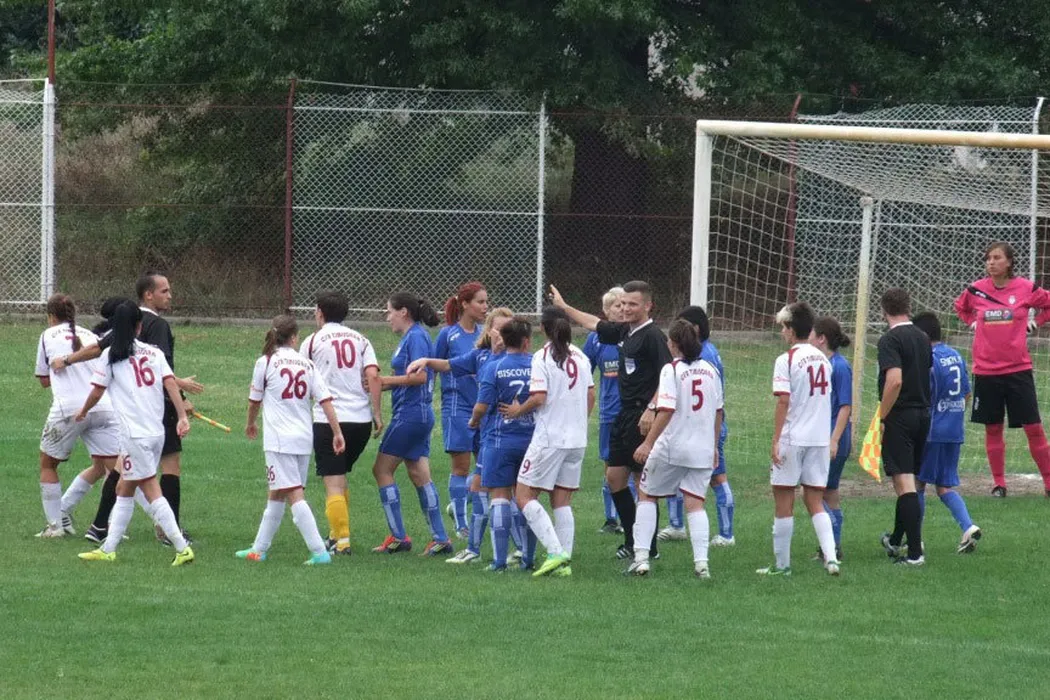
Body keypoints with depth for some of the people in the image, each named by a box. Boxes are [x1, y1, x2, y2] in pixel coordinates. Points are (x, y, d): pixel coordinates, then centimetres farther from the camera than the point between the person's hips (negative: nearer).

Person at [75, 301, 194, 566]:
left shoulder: (111, 355, -1)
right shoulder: (154, 353, 11)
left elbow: (97, 392, 3)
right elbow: (171, 383, -1)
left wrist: (83, 412, 22)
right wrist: (182, 417, -7)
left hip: (135, 434, -6)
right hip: (158, 432, 6)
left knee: (151, 491, -8)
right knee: (124, 490, 15)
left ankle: (182, 548, -17)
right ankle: (108, 549, 19)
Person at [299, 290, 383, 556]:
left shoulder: (313, 341, 2)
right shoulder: (360, 340, 10)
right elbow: (373, 376, -3)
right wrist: (377, 414, -2)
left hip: (328, 420, -4)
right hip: (361, 419, 4)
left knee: (334, 483, -4)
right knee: (340, 478, 21)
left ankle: (342, 540, -11)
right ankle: (337, 533, 26)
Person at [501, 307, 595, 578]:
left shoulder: (542, 357, -10)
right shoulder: (580, 357, 9)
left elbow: (539, 397, -18)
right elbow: (591, 396, 14)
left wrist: (518, 410, -2)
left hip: (549, 437, -7)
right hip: (577, 439, 7)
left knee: (524, 496, -1)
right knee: (562, 501, 12)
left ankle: (555, 552, -15)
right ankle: (564, 562, 4)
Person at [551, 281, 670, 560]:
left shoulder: (653, 336, -13)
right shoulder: (624, 331, 13)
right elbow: (594, 324, 30)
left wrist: (651, 409, -25)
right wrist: (564, 307, 38)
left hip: (642, 414, -10)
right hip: (624, 414, 10)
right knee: (615, 475, 11)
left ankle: (648, 547, 1)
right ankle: (632, 540, 20)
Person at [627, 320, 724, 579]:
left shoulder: (672, 370, -10)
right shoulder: (711, 370, 8)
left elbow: (666, 411, -18)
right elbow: (718, 412, 14)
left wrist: (648, 443, -17)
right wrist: (714, 446, 24)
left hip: (671, 446, -5)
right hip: (703, 448, 5)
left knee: (646, 495, 11)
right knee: (695, 503, 5)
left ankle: (641, 557, 5)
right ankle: (701, 562, -9)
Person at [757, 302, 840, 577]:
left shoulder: (787, 360, -10)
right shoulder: (823, 360, 9)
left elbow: (783, 401, -15)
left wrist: (776, 439, -13)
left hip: (792, 439, -6)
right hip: (820, 438, 6)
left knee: (783, 502, 4)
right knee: (815, 502, 8)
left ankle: (782, 564, 9)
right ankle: (830, 556, -9)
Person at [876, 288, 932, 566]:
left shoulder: (890, 340, -13)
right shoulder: (923, 339, 10)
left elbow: (895, 380, -24)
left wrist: (881, 418, -17)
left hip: (900, 416, -8)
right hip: (923, 414, 8)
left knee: (904, 482, -8)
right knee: (908, 481, 20)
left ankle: (915, 552, -14)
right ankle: (896, 540, 37)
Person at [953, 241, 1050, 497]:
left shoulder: (1026, 288, -5)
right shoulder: (976, 290, 1)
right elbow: (960, 307, 22)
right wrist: (973, 322, 8)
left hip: (1018, 370, -2)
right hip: (986, 370, 2)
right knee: (992, 429, 7)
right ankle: (999, 484, 17)